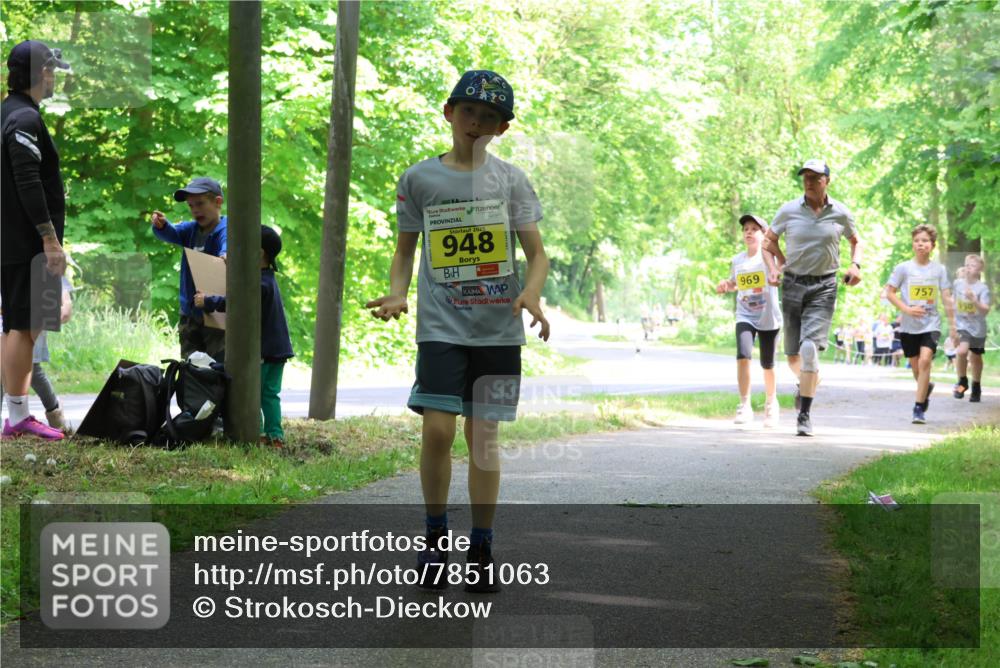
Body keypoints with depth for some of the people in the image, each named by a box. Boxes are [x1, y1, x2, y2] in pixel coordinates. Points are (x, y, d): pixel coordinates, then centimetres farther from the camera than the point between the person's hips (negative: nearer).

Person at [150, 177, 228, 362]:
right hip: (190, 314, 7)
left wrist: (226, 254, -58)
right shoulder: (191, 229, 8)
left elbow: (228, 242, -33)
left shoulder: (225, 229, -12)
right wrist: (161, 225, -32)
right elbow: (171, 234, -8)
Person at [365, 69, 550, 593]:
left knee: (483, 434, 3)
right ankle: (435, 533, 8)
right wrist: (397, 294, -6)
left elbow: (537, 254, 5)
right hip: (441, 326, -1)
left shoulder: (510, 179, 6)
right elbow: (405, 251, 13)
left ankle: (481, 550, 14)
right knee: (438, 428, -14)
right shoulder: (419, 179, 6)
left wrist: (531, 293, -16)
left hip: (498, 328, 1)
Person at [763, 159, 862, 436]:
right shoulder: (788, 211, 0)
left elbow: (855, 241, 18)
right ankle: (805, 383, 44)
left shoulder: (841, 214, 1)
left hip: (824, 287, -2)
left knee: (810, 347, -19)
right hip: (793, 285, 2)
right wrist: (773, 268, -4)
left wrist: (855, 265, 0)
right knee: (793, 356, 7)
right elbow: (769, 241, 12)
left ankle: (804, 416, -13)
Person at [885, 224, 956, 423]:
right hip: (909, 325, 1)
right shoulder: (903, 268, -2)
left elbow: (947, 298, 5)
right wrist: (907, 309, -13)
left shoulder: (939, 270, 2)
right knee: (916, 367, 9)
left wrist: (953, 324, 2)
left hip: (931, 324, -1)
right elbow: (890, 293, 0)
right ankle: (927, 388, 43)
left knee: (925, 360, -20)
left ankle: (919, 408, -15)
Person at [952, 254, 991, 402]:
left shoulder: (982, 288, -13)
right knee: (962, 351, -22)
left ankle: (976, 387, 32)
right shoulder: (958, 283, -2)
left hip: (977, 327, -1)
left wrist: (974, 300, -37)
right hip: (962, 325, 1)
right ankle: (962, 381, 0)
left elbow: (985, 310, -21)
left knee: (975, 358, 10)